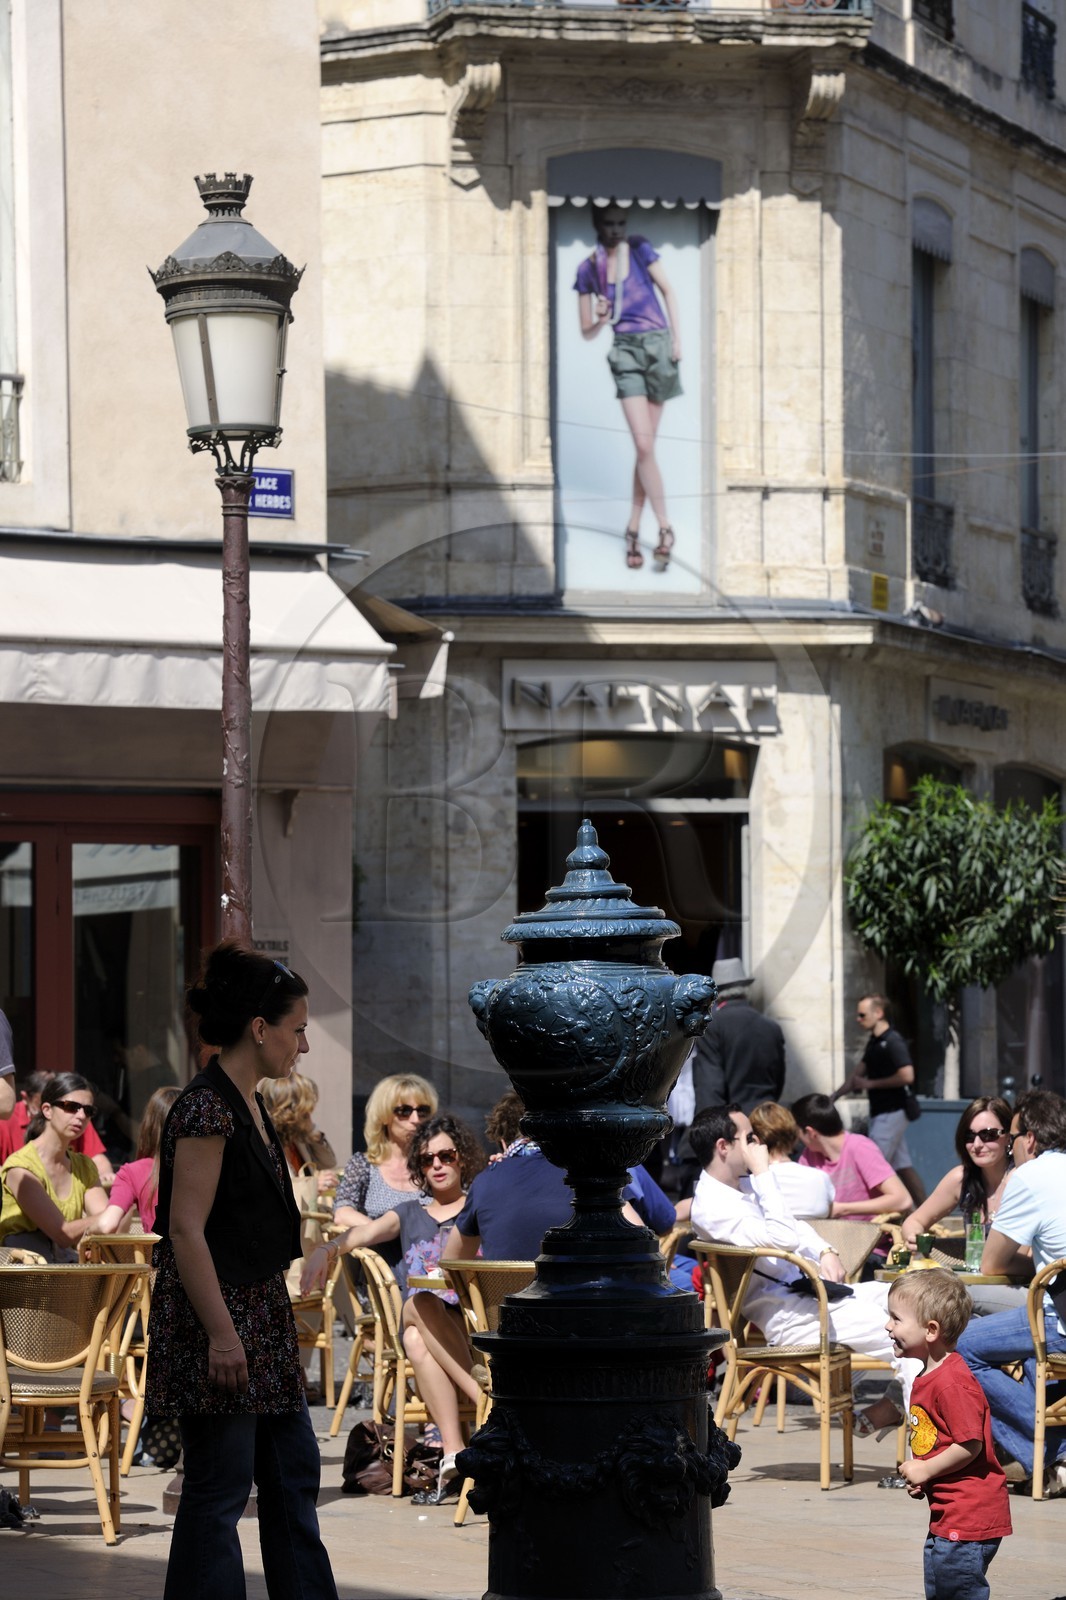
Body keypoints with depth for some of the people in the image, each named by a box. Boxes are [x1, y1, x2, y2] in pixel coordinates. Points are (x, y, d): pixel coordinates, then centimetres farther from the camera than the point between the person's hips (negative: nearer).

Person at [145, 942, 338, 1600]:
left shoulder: (248, 1104, 12)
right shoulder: (206, 1110, -18)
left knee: (294, 1472, 14)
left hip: (263, 1316, 10)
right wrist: (221, 1335, -23)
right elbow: (186, 1232, -22)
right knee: (220, 1486, -3)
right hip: (219, 1316, -10)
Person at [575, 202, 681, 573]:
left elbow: (667, 291, 11)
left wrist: (677, 337, 1)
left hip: (657, 345, 1)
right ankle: (665, 529, -8)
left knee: (645, 445, 1)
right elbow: (587, 332, 8)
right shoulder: (588, 271, 4)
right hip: (626, 352, -1)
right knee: (644, 445, -13)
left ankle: (633, 528, 9)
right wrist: (600, 321, -15)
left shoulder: (640, 250, 4)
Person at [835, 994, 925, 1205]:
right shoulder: (873, 1043, 14)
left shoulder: (893, 1042, -15)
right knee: (903, 1166, 11)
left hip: (891, 1113, -9)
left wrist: (870, 1084, -16)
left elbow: (906, 1076, -23)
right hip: (880, 1113, 9)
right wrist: (834, 1096, 13)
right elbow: (858, 1073, 21)